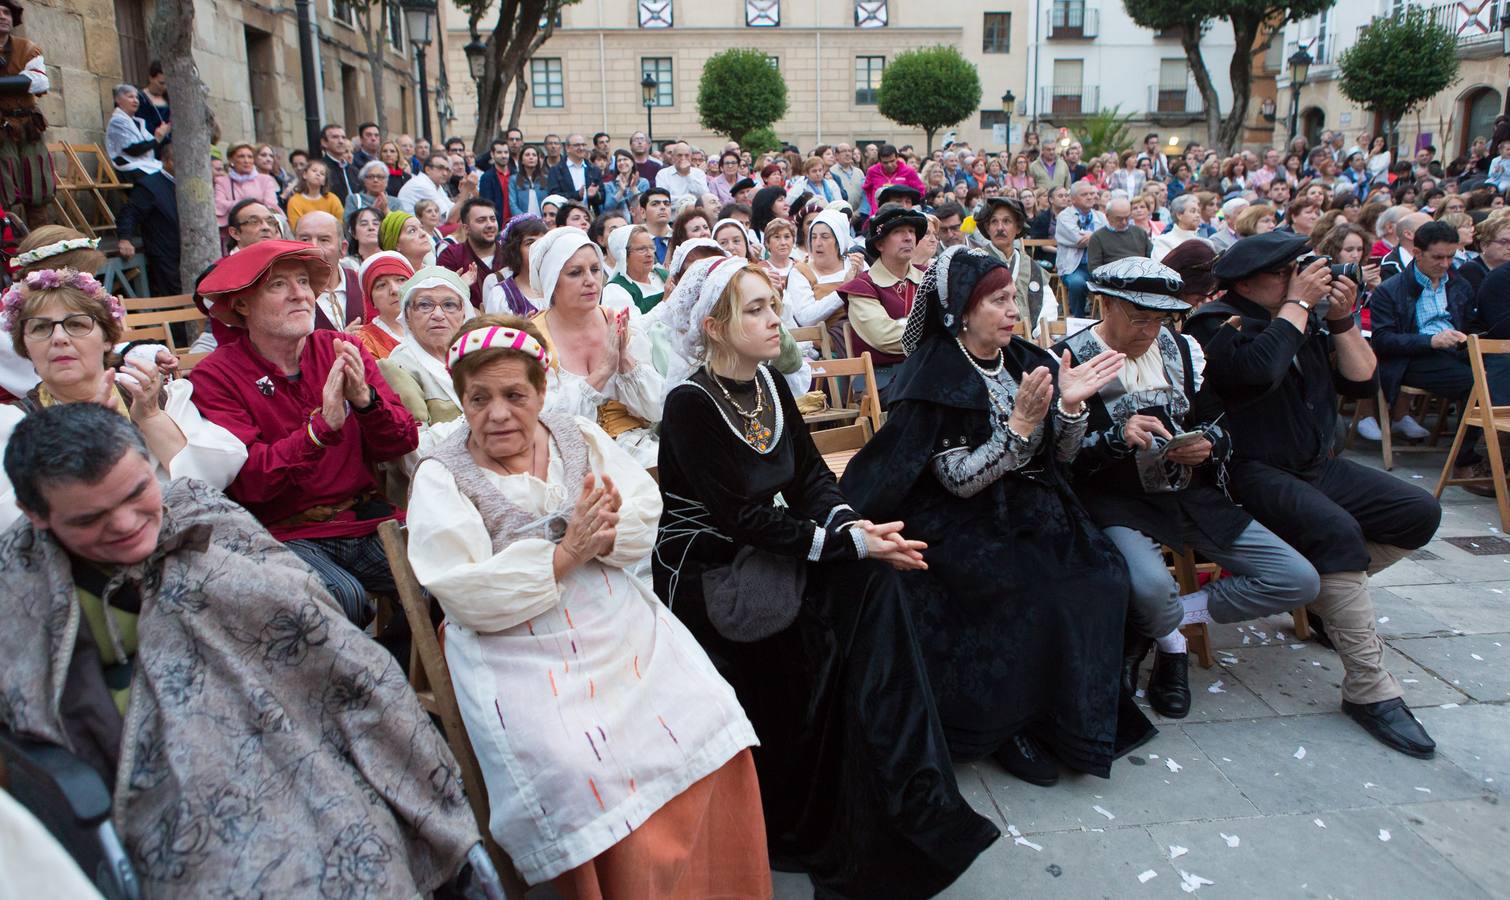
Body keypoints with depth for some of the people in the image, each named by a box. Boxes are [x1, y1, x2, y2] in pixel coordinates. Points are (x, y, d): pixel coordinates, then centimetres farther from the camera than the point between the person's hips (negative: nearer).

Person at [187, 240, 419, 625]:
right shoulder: (215, 377, -2)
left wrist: (366, 399, -20)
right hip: (287, 533, -3)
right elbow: (248, 481, -15)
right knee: (343, 595, -33)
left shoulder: (342, 352, 8)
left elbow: (403, 443, 1)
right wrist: (323, 427, -27)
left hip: (367, 520, 4)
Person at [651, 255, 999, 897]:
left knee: (871, 575, -17)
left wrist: (850, 524, -17)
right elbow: (745, 517, -21)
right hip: (705, 577, -6)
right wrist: (847, 543, -26)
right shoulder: (690, 404, -17)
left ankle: (908, 793, -9)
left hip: (765, 556, 6)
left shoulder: (770, 384, 5)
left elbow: (811, 475, 4)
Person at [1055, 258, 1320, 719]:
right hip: (1115, 500, -6)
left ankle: (1160, 622, 6)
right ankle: (1171, 642, 4)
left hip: (1190, 493, 6)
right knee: (1152, 588, -37)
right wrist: (1117, 438, -28)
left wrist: (1208, 443, -8)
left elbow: (1217, 422, 15)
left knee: (1300, 581, -3)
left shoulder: (1181, 348, 11)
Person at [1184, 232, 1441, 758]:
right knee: (1337, 529, -31)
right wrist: (1297, 302, -18)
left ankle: (1334, 595, 15)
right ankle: (1370, 691, -25)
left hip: (1317, 466, 8)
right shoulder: (1217, 323, -10)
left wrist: (1342, 320, -3)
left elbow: (1364, 383, 9)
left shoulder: (1311, 320, 11)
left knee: (1419, 514, 0)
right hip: (1253, 474, -8)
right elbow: (1261, 369, -31)